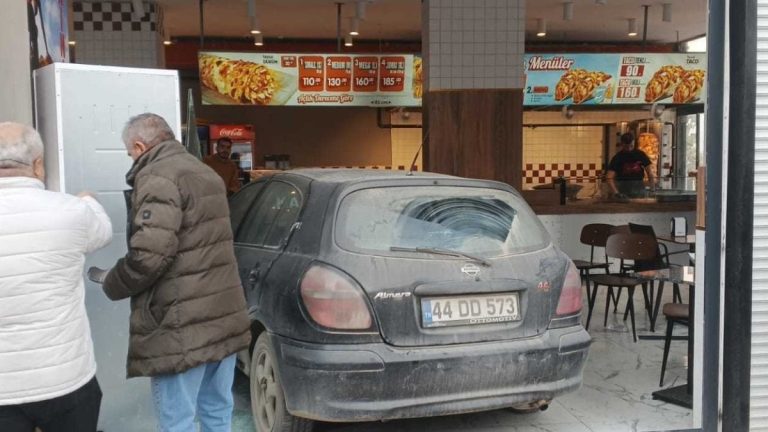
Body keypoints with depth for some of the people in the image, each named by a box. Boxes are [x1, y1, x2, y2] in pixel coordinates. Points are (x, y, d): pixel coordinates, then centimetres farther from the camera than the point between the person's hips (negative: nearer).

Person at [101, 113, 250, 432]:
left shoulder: (157, 177, -12)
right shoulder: (203, 173, 19)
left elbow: (149, 254, -22)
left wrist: (112, 285, -4)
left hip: (182, 326, -9)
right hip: (223, 315, 9)